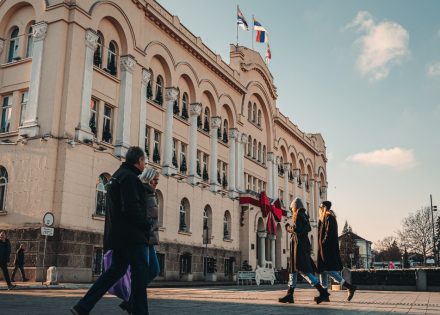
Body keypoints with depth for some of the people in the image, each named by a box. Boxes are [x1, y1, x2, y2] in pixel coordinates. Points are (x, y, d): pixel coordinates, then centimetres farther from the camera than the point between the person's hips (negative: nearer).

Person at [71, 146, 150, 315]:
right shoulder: (129, 177, -13)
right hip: (131, 235, -10)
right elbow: (132, 208, -22)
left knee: (116, 270, 13)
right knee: (139, 273, -2)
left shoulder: (116, 175, 20)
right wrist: (146, 226, -10)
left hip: (118, 234, 10)